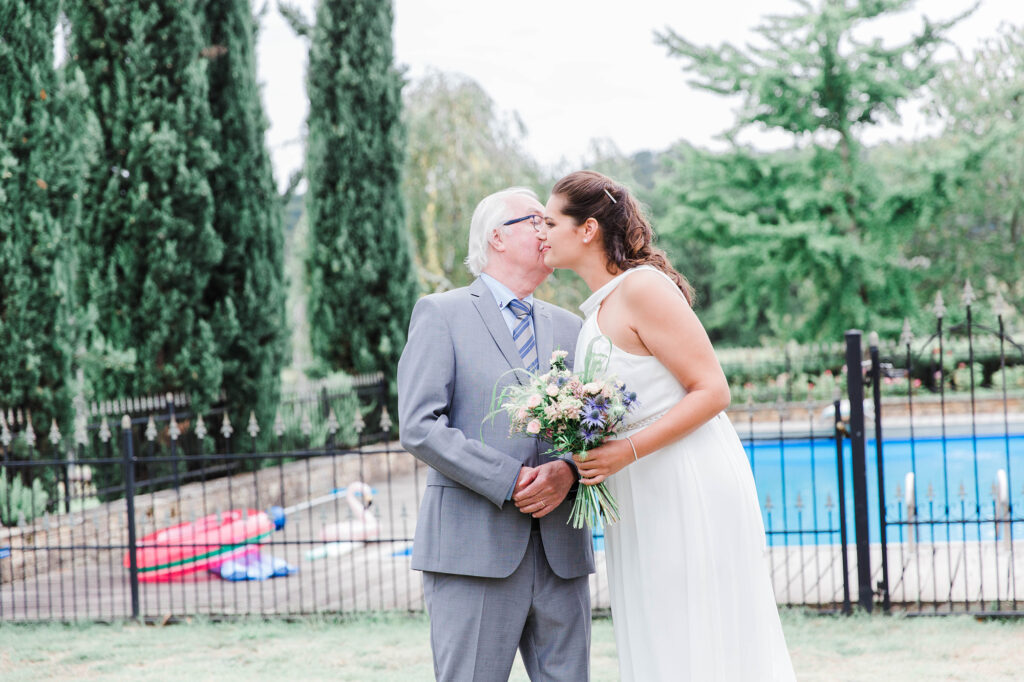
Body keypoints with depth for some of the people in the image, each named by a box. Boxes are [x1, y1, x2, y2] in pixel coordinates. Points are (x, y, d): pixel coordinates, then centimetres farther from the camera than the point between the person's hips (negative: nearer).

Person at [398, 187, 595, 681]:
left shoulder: (569, 328, 20)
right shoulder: (441, 314, 4)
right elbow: (419, 426, -7)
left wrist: (569, 470, -10)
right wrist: (509, 481, -14)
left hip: (562, 553, 5)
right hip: (474, 548, -5)